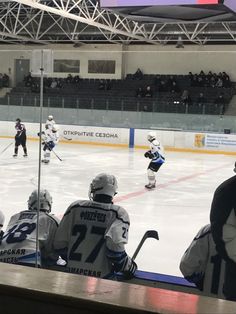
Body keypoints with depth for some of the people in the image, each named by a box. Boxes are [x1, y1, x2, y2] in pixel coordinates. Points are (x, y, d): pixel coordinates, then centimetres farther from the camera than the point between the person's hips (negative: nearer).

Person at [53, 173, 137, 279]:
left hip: (73, 272, 4)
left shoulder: (75, 207, 2)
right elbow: (116, 247, -21)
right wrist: (129, 266, -4)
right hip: (102, 276, -4)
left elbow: (59, 243, 4)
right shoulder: (118, 213, -7)